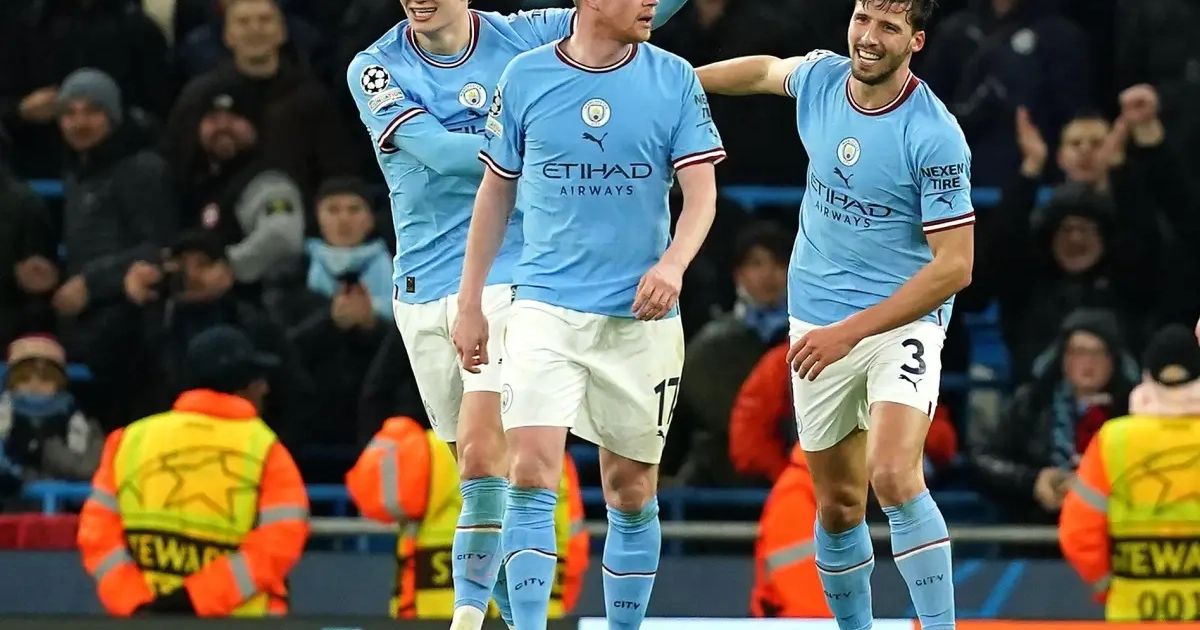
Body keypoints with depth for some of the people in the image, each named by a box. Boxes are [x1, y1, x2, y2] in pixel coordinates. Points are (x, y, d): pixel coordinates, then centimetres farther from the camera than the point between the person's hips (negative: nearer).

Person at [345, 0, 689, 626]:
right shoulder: (375, 69, -2)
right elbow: (440, 151, -14)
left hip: (508, 278, -2)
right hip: (423, 288, 2)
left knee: (484, 455, -18)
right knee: (479, 459, 11)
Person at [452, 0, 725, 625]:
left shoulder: (674, 79, 1)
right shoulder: (525, 77, 1)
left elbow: (701, 191, -3)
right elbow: (495, 193, 11)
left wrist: (673, 262, -23)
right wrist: (470, 304, 10)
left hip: (640, 316, 1)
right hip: (545, 308, -1)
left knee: (632, 493, 6)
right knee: (531, 475, -15)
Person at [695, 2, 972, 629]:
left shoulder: (935, 136, -19)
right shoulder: (819, 77, -2)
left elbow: (955, 265, -20)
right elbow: (766, 70, 25)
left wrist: (851, 331, -23)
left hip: (902, 321, -6)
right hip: (817, 326, 6)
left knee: (894, 476, -27)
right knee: (839, 505, 8)